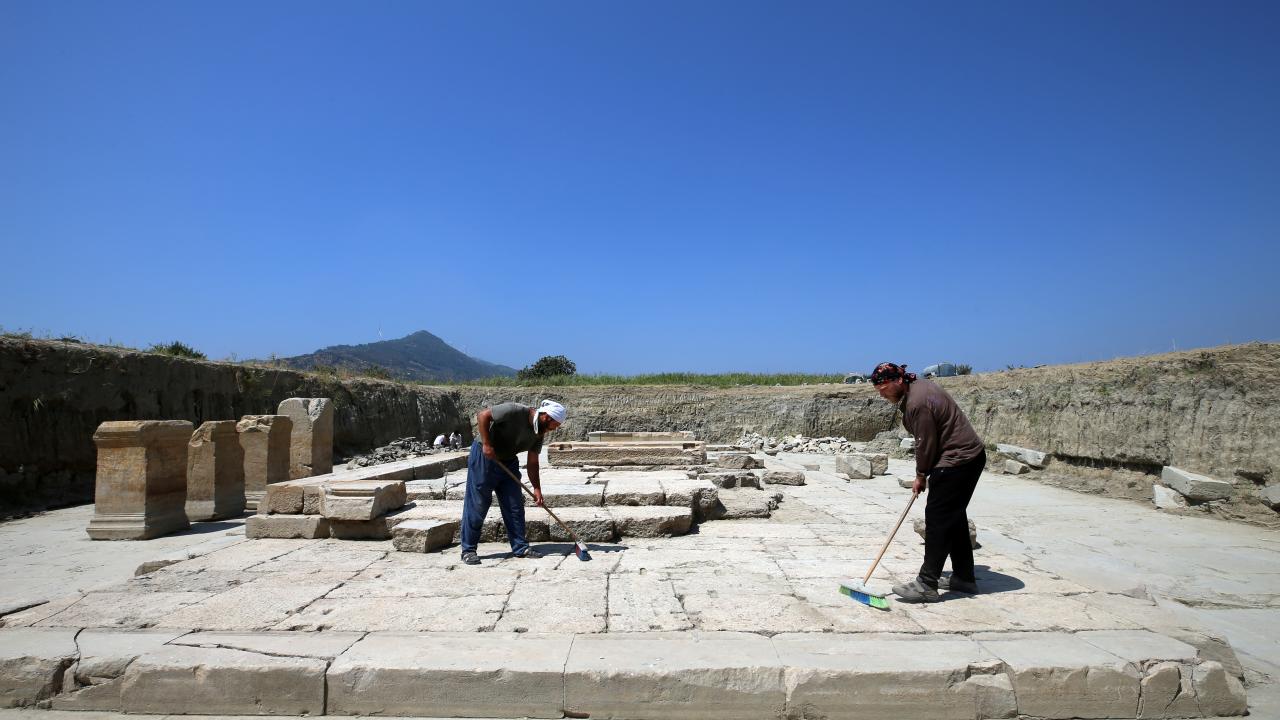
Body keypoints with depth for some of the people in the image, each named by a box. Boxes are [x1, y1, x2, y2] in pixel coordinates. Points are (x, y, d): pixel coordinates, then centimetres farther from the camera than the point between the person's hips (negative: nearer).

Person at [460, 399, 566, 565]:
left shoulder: (539, 433, -2)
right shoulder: (515, 411, -25)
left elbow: (533, 462, 1)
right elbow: (482, 415, -23)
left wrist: (537, 489, -6)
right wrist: (486, 444, -25)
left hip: (508, 462, 7)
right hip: (484, 457, -7)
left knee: (515, 506, 5)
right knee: (477, 504, -3)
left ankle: (520, 547, 13)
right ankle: (468, 550, 7)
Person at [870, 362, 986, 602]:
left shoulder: (918, 402, -24)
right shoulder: (917, 386, 8)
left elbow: (926, 443, -17)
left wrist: (921, 476, -2)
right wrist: (924, 473, 13)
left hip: (957, 461, -11)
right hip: (969, 456, 11)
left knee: (938, 519, -8)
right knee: (954, 517, 17)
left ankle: (927, 585, -5)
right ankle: (964, 578, 27)